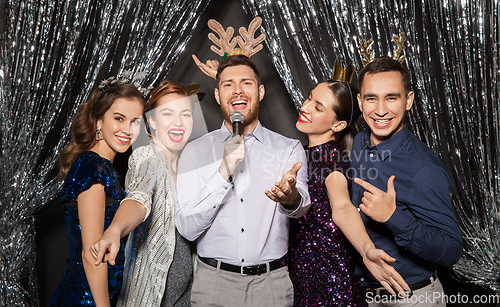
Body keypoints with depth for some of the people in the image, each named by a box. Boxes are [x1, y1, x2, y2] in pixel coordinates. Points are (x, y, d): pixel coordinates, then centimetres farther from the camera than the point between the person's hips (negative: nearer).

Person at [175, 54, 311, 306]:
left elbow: (301, 207, -16)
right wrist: (224, 172, -20)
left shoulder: (289, 148, 0)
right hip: (213, 281, 0)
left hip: (271, 282, 1)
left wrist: (290, 197, -39)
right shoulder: (195, 151, -1)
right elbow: (187, 228, -9)